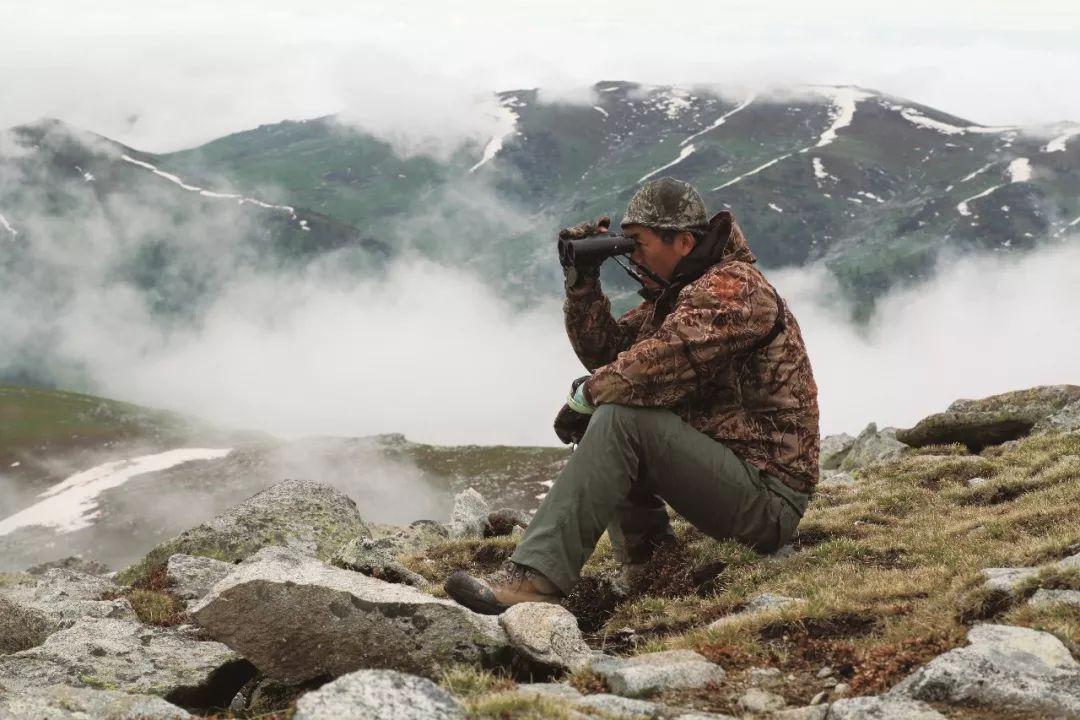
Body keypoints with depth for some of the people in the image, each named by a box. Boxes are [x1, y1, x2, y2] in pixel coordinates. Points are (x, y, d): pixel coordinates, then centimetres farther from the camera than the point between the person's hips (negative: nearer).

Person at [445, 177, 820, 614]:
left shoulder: (733, 287, -16)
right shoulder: (674, 292, 15)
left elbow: (656, 367, -28)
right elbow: (607, 351, 13)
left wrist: (584, 396, -12)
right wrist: (583, 282, 0)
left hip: (768, 497, -10)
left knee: (621, 419, -25)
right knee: (606, 416, 11)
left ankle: (536, 582, -31)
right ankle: (644, 569, 3)